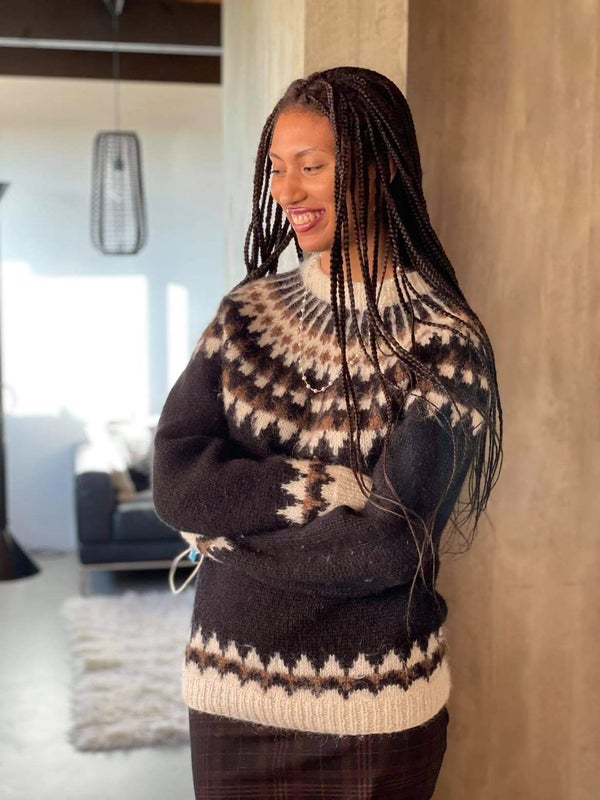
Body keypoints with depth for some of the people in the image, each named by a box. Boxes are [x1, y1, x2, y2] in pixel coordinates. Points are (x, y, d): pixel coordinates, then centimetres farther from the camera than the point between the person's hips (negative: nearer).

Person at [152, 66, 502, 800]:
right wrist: (323, 486, -18)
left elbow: (392, 546, -19)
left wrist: (231, 528, -11)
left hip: (375, 709, -3)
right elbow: (175, 481, -8)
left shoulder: (444, 340, -12)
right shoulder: (250, 311, 1)